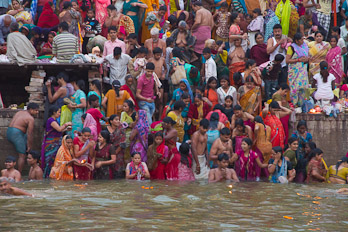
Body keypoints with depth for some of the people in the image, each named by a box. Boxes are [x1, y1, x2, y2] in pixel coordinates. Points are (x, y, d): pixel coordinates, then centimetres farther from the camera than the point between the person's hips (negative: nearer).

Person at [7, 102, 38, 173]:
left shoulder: (19, 112, 19)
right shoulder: (31, 118, -7)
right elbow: (30, 134, -9)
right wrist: (29, 146, -1)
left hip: (8, 133, 9)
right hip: (16, 134, -9)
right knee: (22, 156, -2)